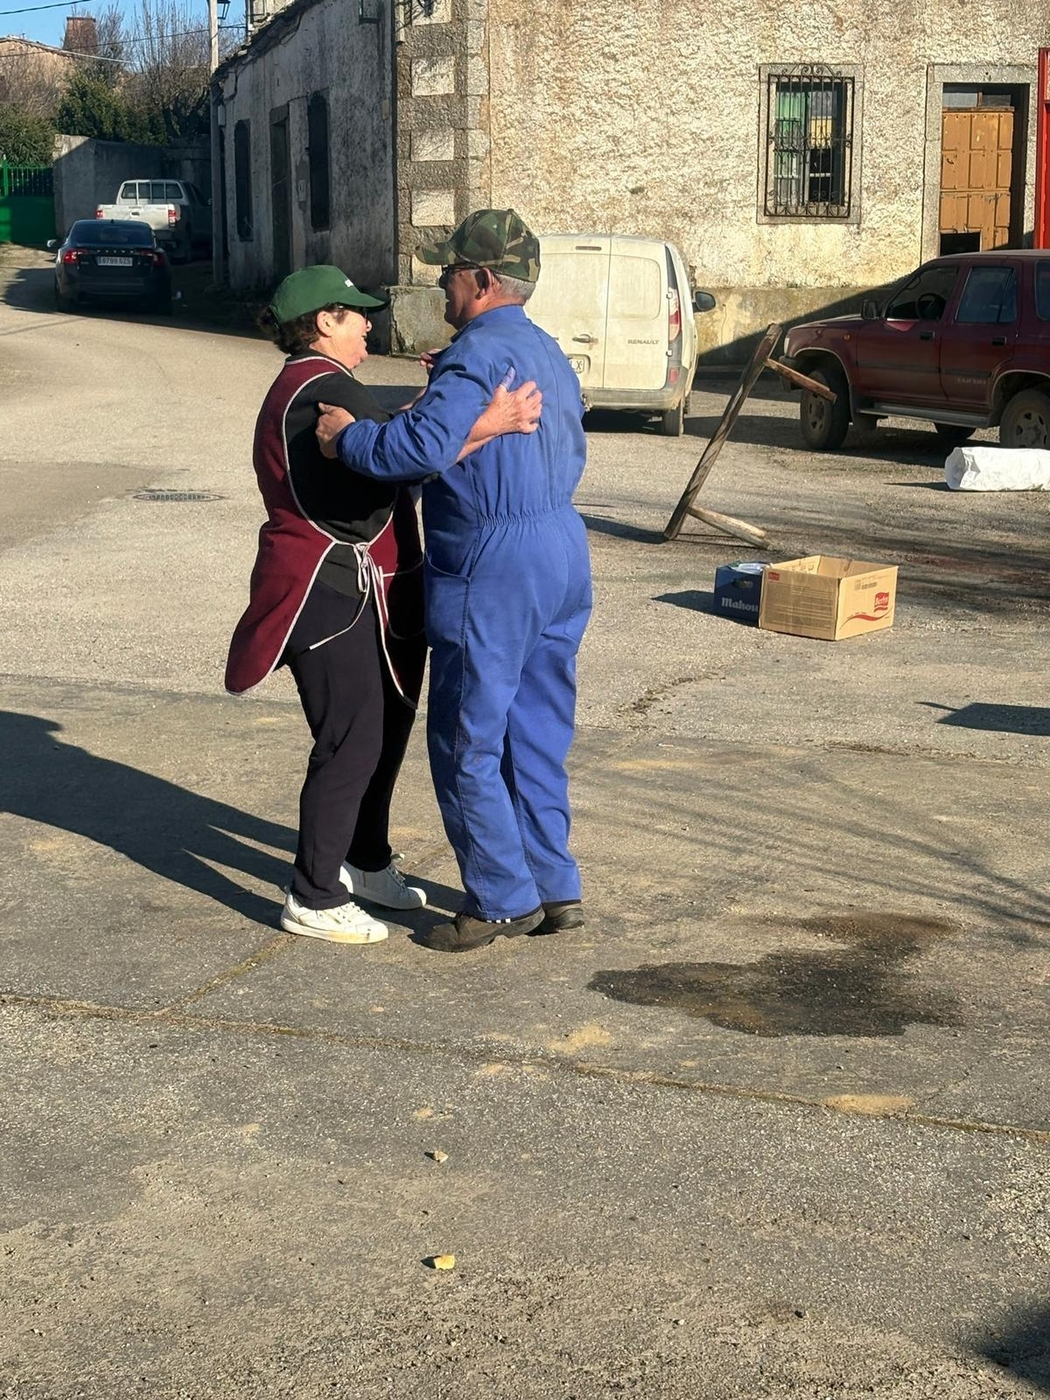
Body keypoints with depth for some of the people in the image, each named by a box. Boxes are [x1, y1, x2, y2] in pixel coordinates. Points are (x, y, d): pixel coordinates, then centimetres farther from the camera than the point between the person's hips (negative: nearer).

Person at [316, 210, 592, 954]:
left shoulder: (477, 353, -16)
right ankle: (556, 887, 22)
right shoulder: (549, 352, 15)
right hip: (562, 555, 9)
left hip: (492, 571, -9)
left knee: (467, 743, 2)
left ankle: (502, 898, 9)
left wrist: (348, 437, -13)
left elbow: (425, 446, -30)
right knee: (537, 737, 16)